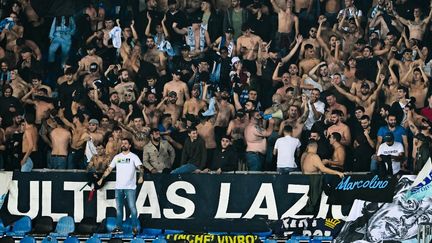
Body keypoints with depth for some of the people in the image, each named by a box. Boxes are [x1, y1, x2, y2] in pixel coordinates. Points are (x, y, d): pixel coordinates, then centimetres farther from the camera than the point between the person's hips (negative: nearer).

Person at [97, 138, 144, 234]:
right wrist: (102, 179, 9)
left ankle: (135, 227, -4)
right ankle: (118, 227, 14)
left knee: (132, 207, -8)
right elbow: (109, 169, 17)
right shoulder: (117, 157, 13)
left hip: (130, 187, -5)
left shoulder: (133, 156, 0)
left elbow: (140, 167, -13)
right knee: (118, 208, 8)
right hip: (118, 187, 5)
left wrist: (141, 176, -31)